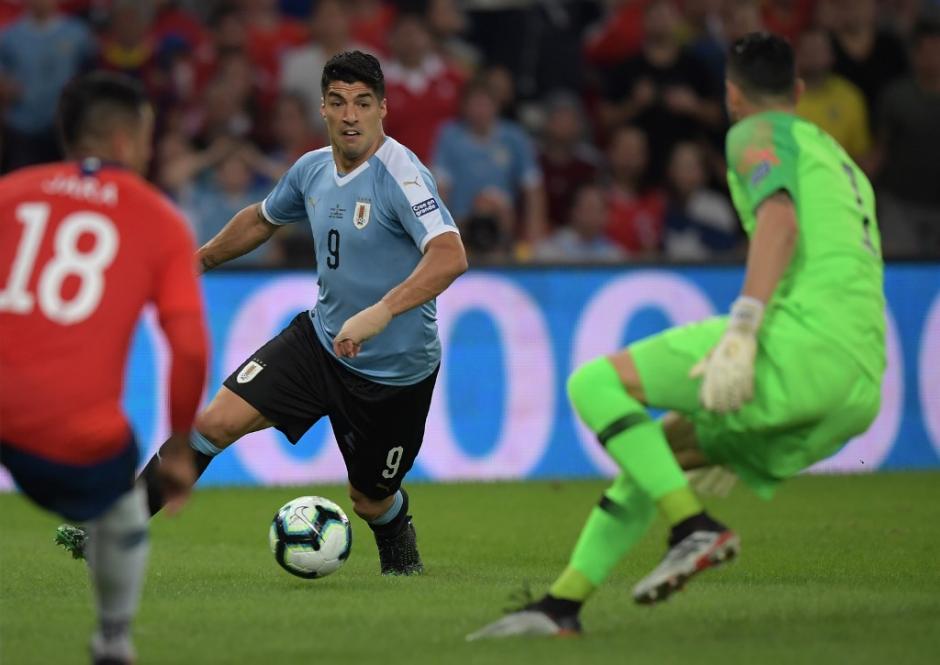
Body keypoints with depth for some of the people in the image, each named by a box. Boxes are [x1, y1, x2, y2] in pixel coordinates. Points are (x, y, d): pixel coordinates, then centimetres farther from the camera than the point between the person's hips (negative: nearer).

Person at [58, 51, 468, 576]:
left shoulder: (401, 175, -23)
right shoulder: (313, 169, 0)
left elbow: (451, 257, -37)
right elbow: (262, 219, 23)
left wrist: (381, 312, -47)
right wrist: (199, 260, 31)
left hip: (395, 370, -5)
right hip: (321, 337, 5)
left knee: (371, 501, 10)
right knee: (216, 420, -11)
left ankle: (402, 560, 47)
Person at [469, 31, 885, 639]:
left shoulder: (758, 134, 8)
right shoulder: (843, 162, 34)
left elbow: (780, 220, -14)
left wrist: (741, 332, -24)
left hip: (806, 338, -9)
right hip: (861, 391, 9)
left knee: (594, 385, -5)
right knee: (656, 447, 21)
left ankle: (694, 527, -18)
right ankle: (561, 605, 15)